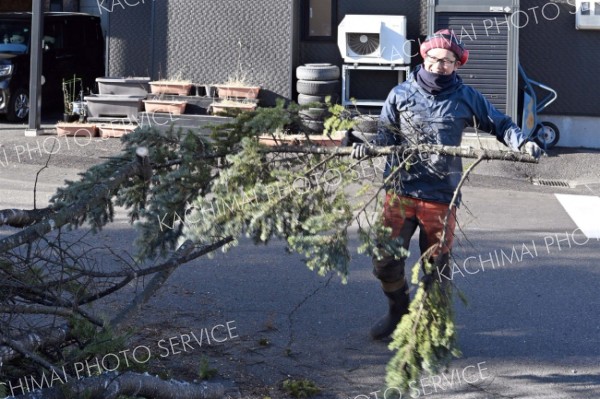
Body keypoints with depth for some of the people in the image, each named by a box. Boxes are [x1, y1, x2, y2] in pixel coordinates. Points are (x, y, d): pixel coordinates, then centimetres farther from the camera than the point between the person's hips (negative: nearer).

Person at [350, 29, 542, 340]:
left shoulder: (465, 98, 4)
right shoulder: (401, 94, 5)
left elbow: (500, 124, 11)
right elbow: (387, 133, 6)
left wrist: (522, 143, -6)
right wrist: (368, 146, -15)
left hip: (441, 197, 0)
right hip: (401, 190, 1)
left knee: (437, 266, 5)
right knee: (385, 261, -1)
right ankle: (398, 310, 28)